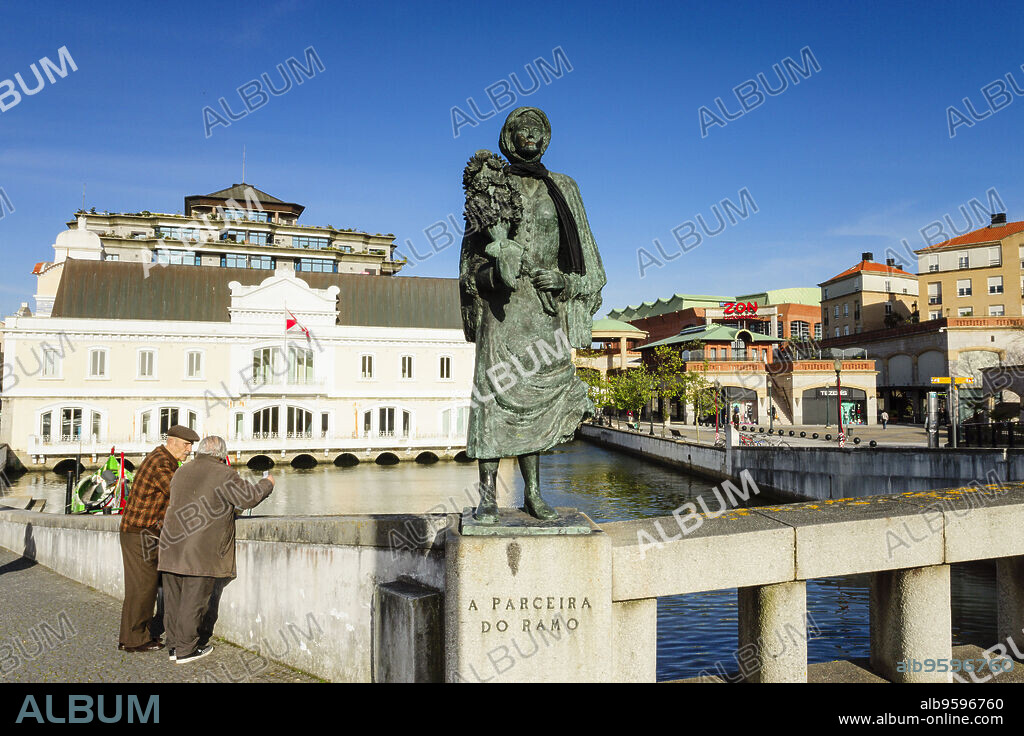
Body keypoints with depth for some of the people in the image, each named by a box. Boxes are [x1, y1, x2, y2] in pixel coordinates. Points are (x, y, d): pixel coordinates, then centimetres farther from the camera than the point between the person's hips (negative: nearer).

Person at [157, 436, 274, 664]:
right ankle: (186, 649, 8)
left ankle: (173, 645, 22)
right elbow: (249, 498, -7)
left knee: (174, 598, 13)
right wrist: (267, 484, 12)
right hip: (202, 551, -7)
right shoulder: (224, 474, -7)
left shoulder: (181, 472, 15)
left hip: (172, 546, 7)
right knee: (194, 600, 1)